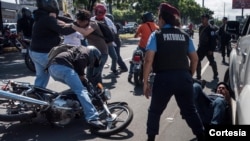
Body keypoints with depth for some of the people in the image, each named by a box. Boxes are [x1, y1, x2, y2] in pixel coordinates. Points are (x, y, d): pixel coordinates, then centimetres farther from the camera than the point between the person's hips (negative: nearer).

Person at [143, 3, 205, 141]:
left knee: (155, 110, 16)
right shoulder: (185, 36, 10)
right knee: (190, 110, 15)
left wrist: (145, 82, -5)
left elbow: (148, 60, -11)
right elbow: (195, 59, 11)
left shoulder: (156, 35, -2)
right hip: (184, 77, 3)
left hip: (163, 79, -3)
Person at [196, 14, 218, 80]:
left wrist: (211, 50, -21)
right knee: (197, 61, 3)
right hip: (201, 48, 7)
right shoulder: (200, 28, 7)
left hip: (208, 49, -7)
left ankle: (215, 75, 22)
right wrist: (199, 45, 15)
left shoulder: (210, 29, -15)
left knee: (212, 62, 5)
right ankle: (198, 76, 12)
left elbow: (213, 40, -18)